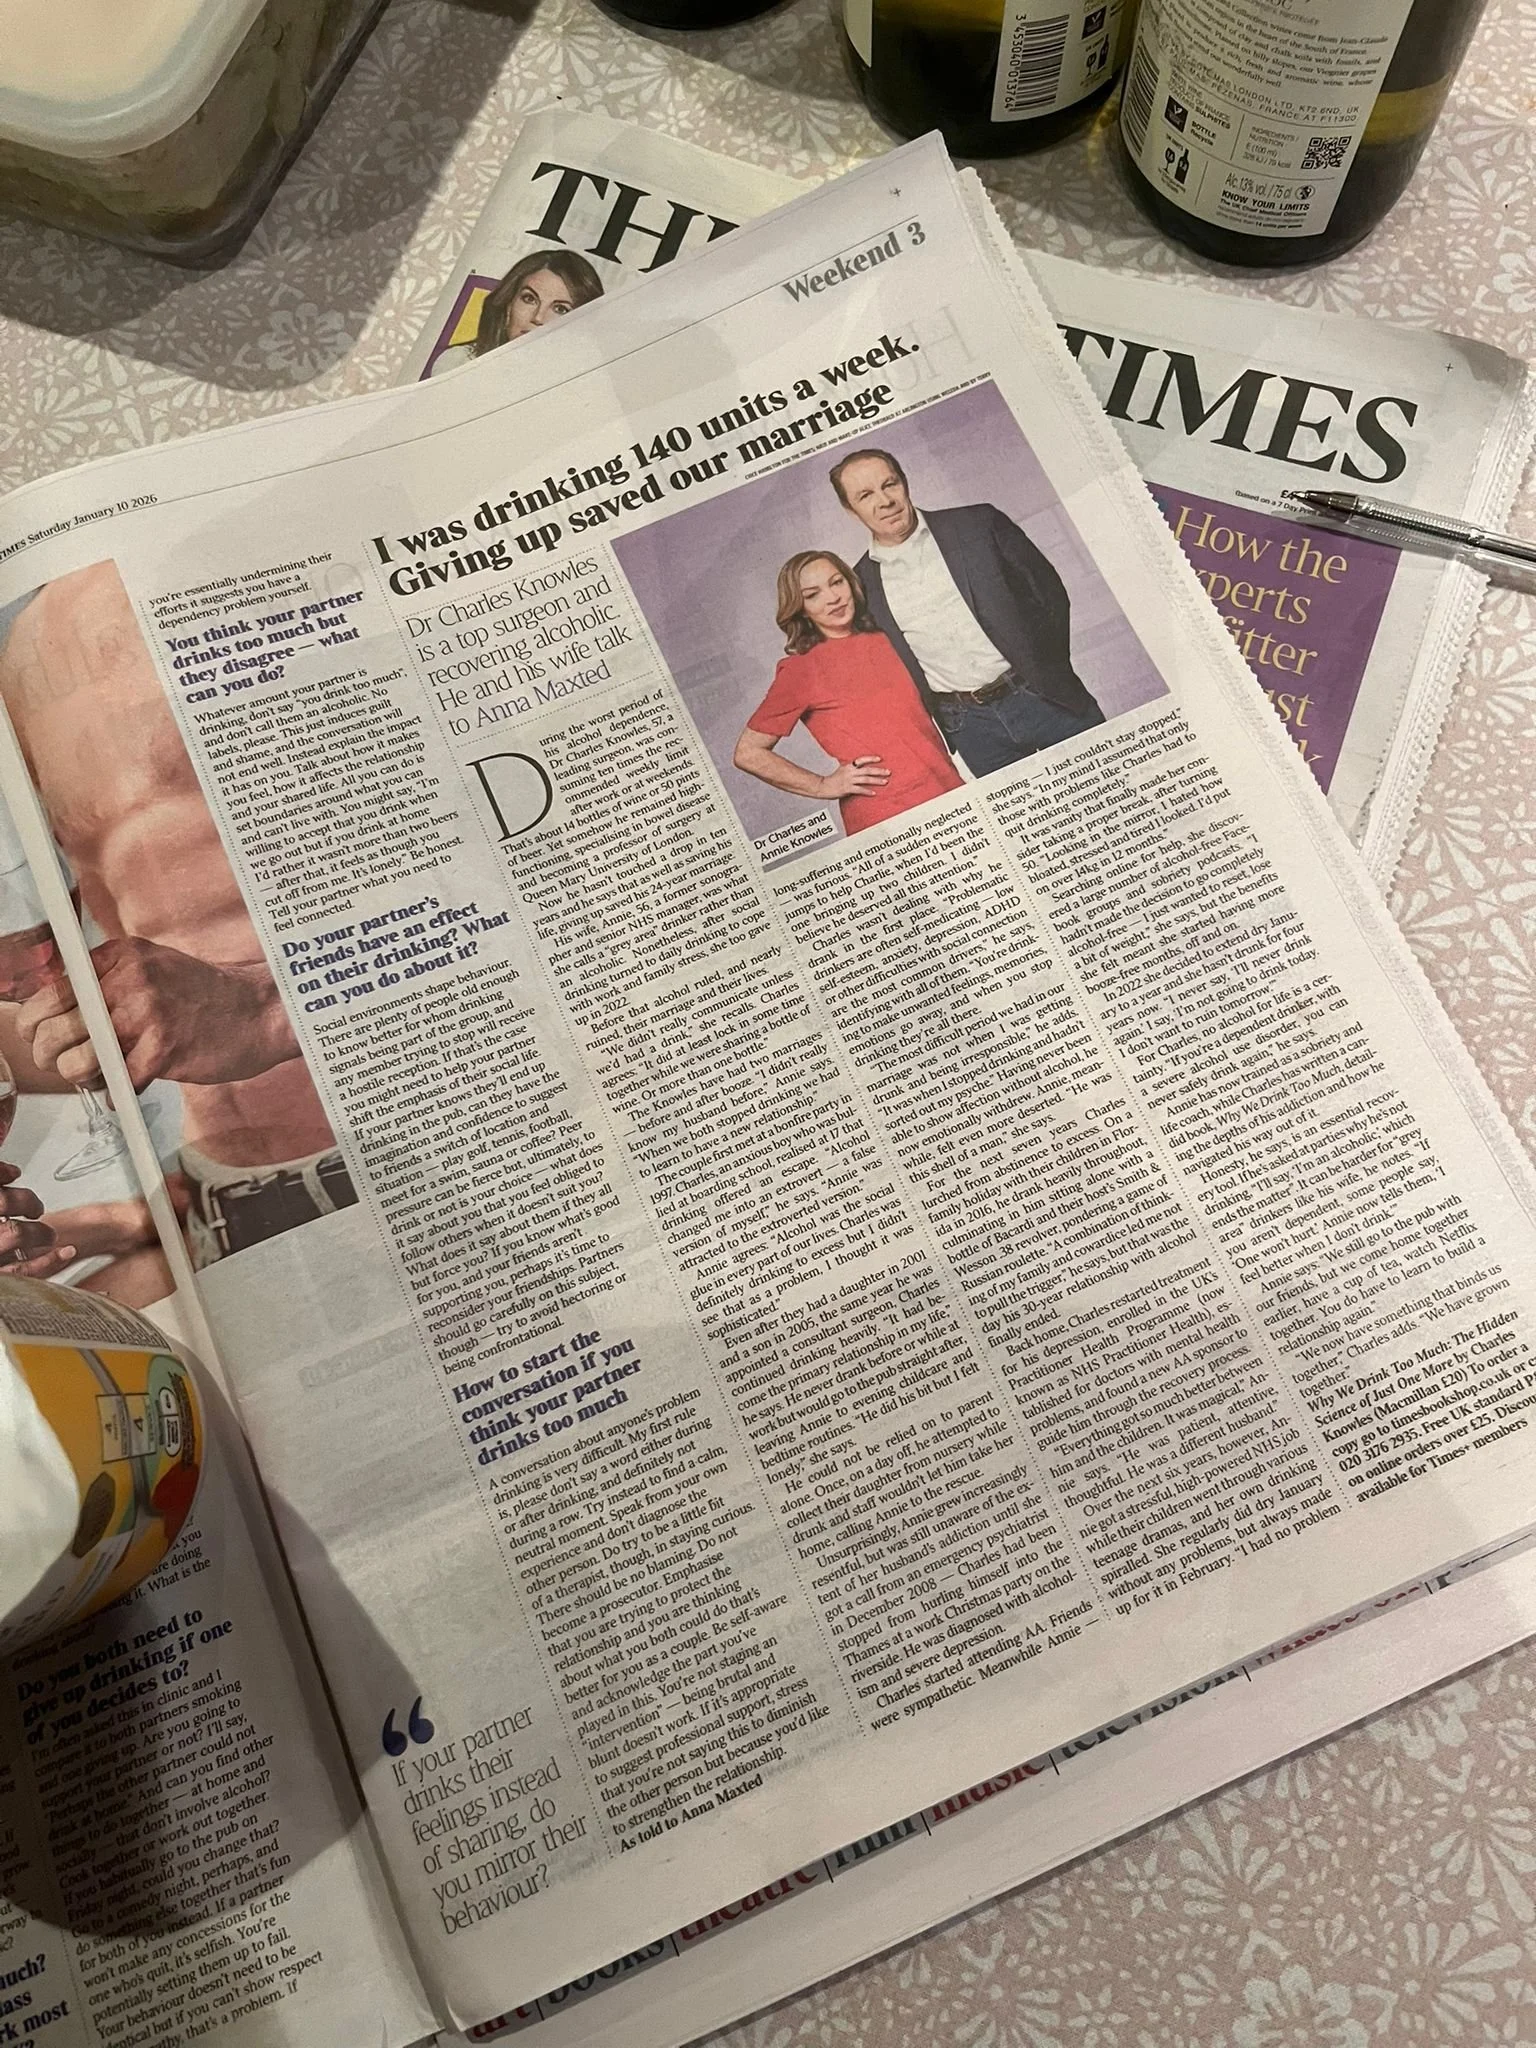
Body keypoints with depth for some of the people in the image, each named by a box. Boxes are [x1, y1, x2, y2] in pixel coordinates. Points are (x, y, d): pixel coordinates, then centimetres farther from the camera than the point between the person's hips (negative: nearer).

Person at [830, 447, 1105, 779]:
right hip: (967, 725, 0)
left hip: (1042, 696, 0)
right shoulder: (860, 585, 3)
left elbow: (1050, 592, 4)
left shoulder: (980, 525, 1)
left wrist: (1046, 670, -1)